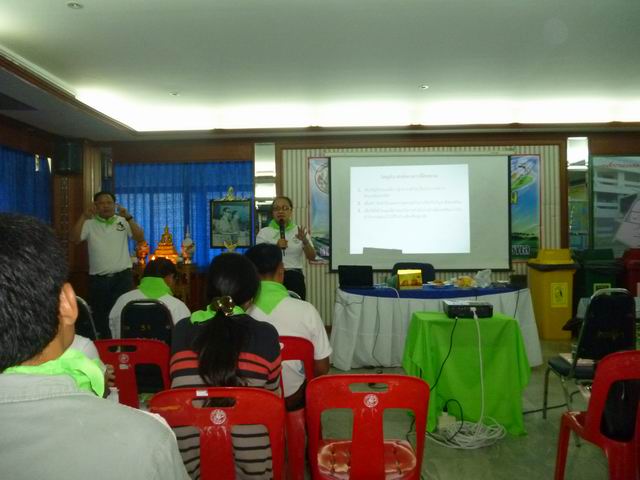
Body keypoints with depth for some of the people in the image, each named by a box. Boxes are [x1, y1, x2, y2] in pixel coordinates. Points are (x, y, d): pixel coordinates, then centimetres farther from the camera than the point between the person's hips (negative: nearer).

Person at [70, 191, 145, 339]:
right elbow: (74, 239, -9)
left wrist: (128, 218, -17)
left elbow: (140, 238, -7)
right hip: (98, 279, 1)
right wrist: (84, 217, -17)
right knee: (99, 316, 10)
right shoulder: (90, 223, 4)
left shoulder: (123, 222, 4)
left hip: (122, 277, -1)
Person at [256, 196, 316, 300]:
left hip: (295, 279, 1)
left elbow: (311, 257, 2)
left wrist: (305, 241, -16)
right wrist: (276, 247, -13)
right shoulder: (264, 232, 6)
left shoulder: (299, 231, 9)